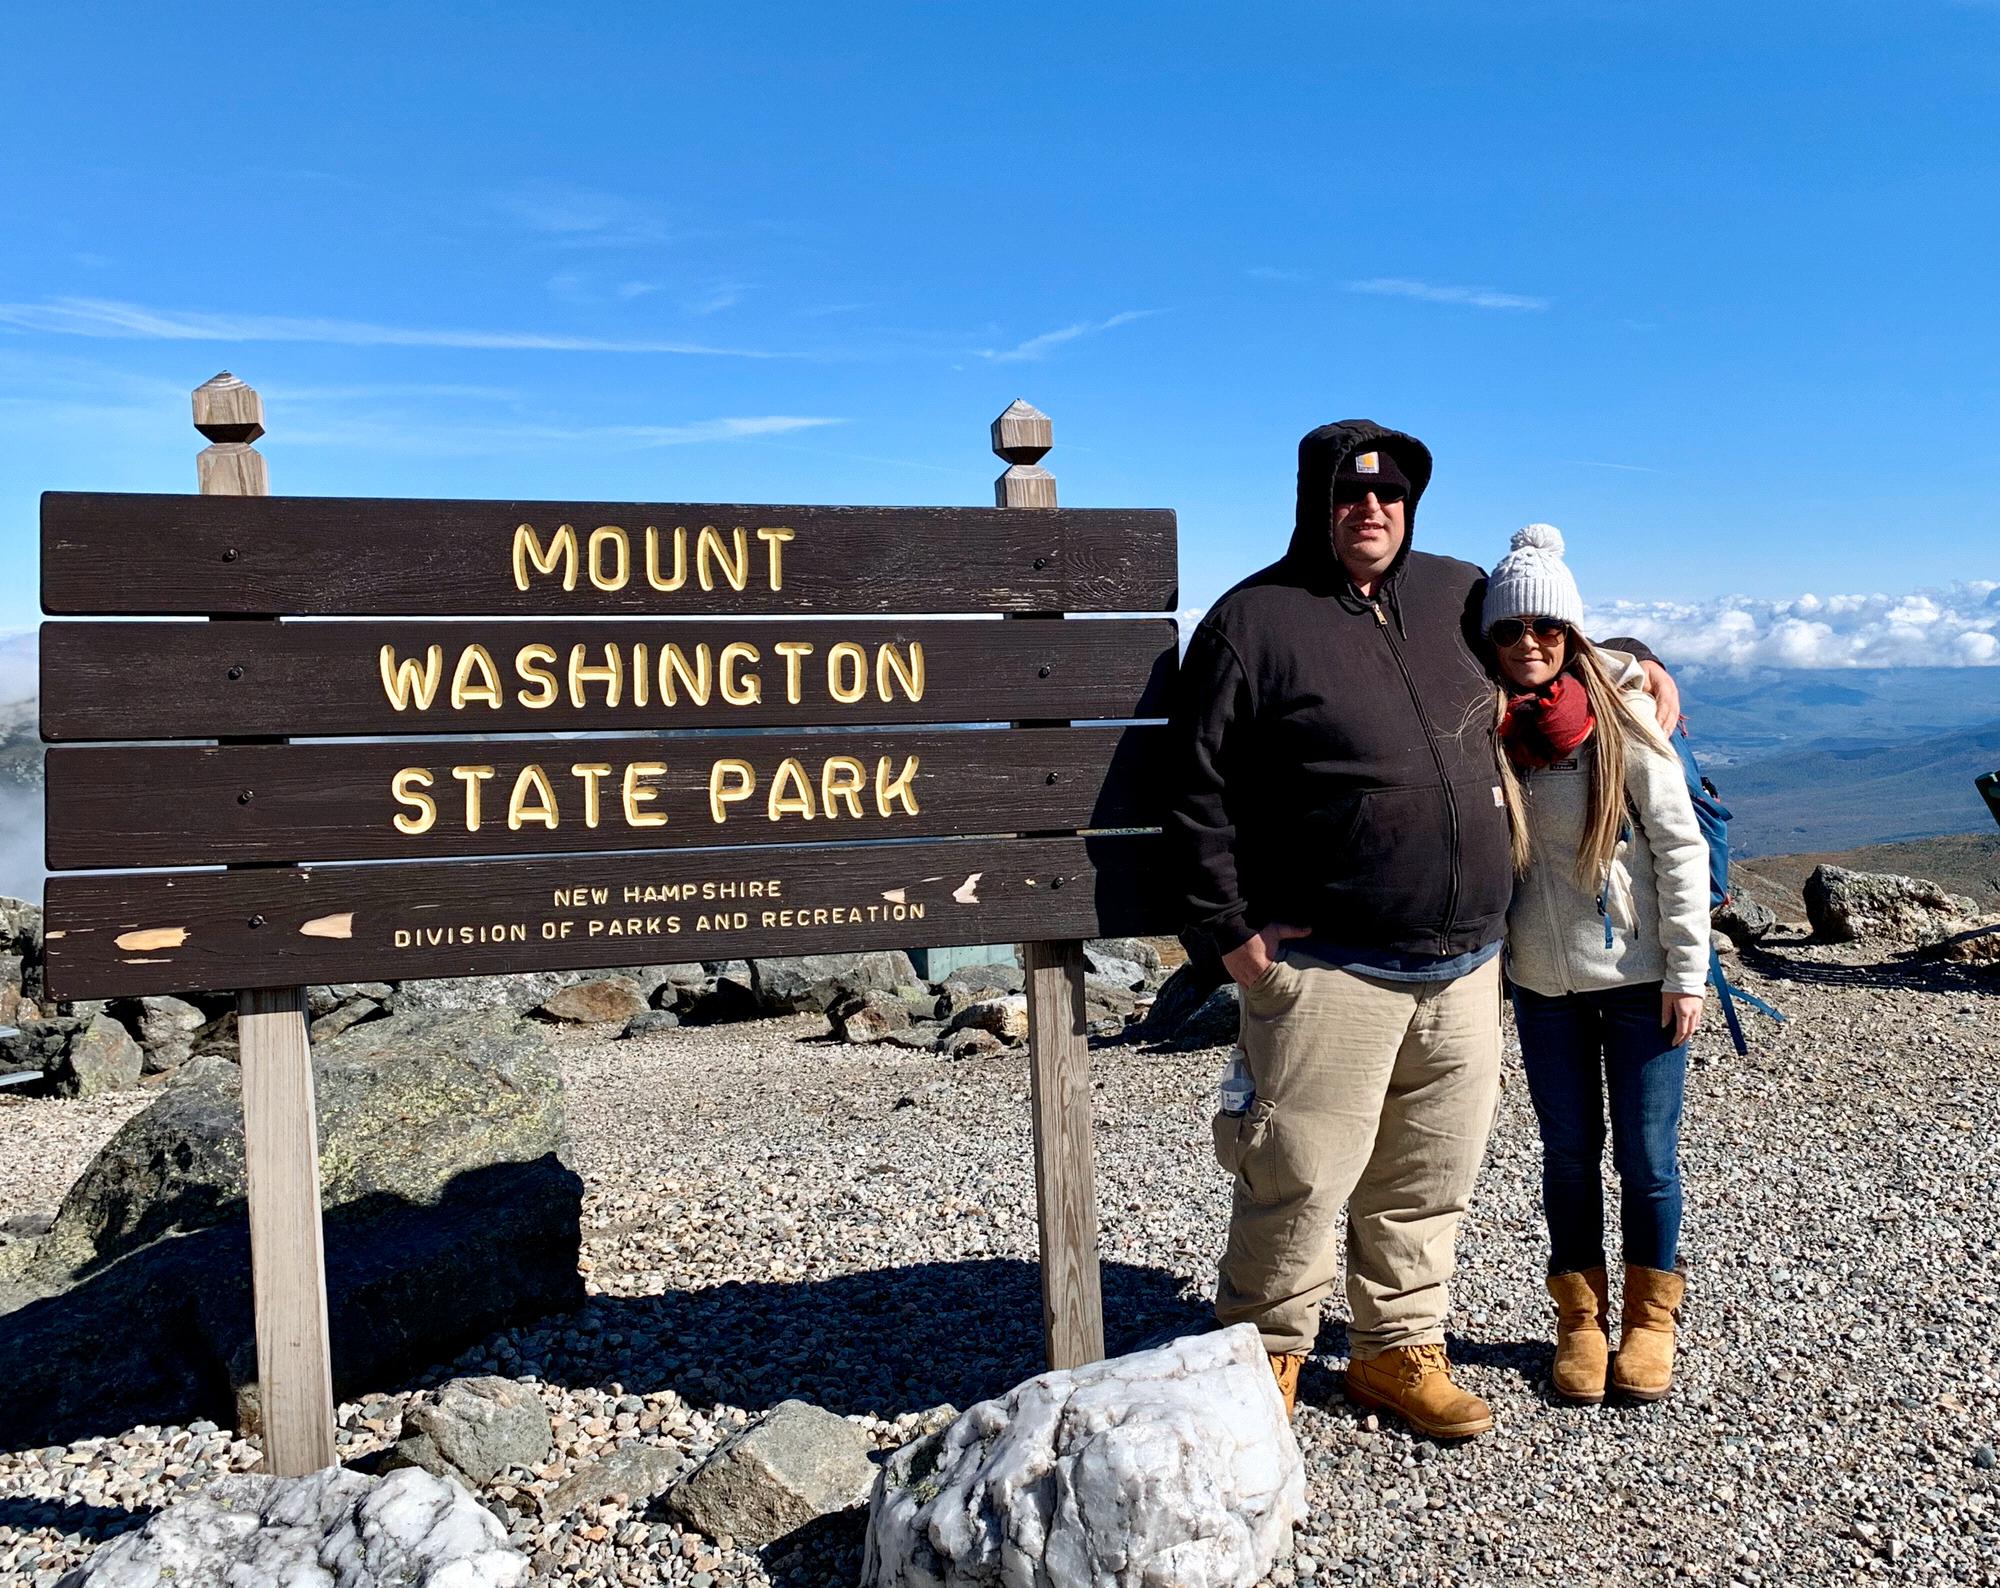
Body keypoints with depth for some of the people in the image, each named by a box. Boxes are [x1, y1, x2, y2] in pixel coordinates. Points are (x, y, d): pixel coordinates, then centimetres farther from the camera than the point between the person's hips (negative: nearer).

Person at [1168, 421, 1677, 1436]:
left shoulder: (1457, 593, 12)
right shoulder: (1254, 621, -5)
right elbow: (1199, 792, -6)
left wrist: (1635, 659, 22)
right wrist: (1226, 930, -9)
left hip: (1465, 967, 6)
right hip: (1330, 971, -6)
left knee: (1430, 1178, 14)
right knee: (1302, 1175, -1)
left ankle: (1397, 1350, 31)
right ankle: (1265, 1351, 21)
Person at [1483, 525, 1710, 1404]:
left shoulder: (1621, 718, -10)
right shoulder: (1485, 729, -2)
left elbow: (1680, 846, -7)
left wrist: (1686, 970, -8)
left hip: (1639, 974, -2)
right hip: (1543, 980, 2)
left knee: (1646, 1154, 6)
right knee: (1568, 1152, 11)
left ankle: (1650, 1318, 26)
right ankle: (1580, 1319, 27)